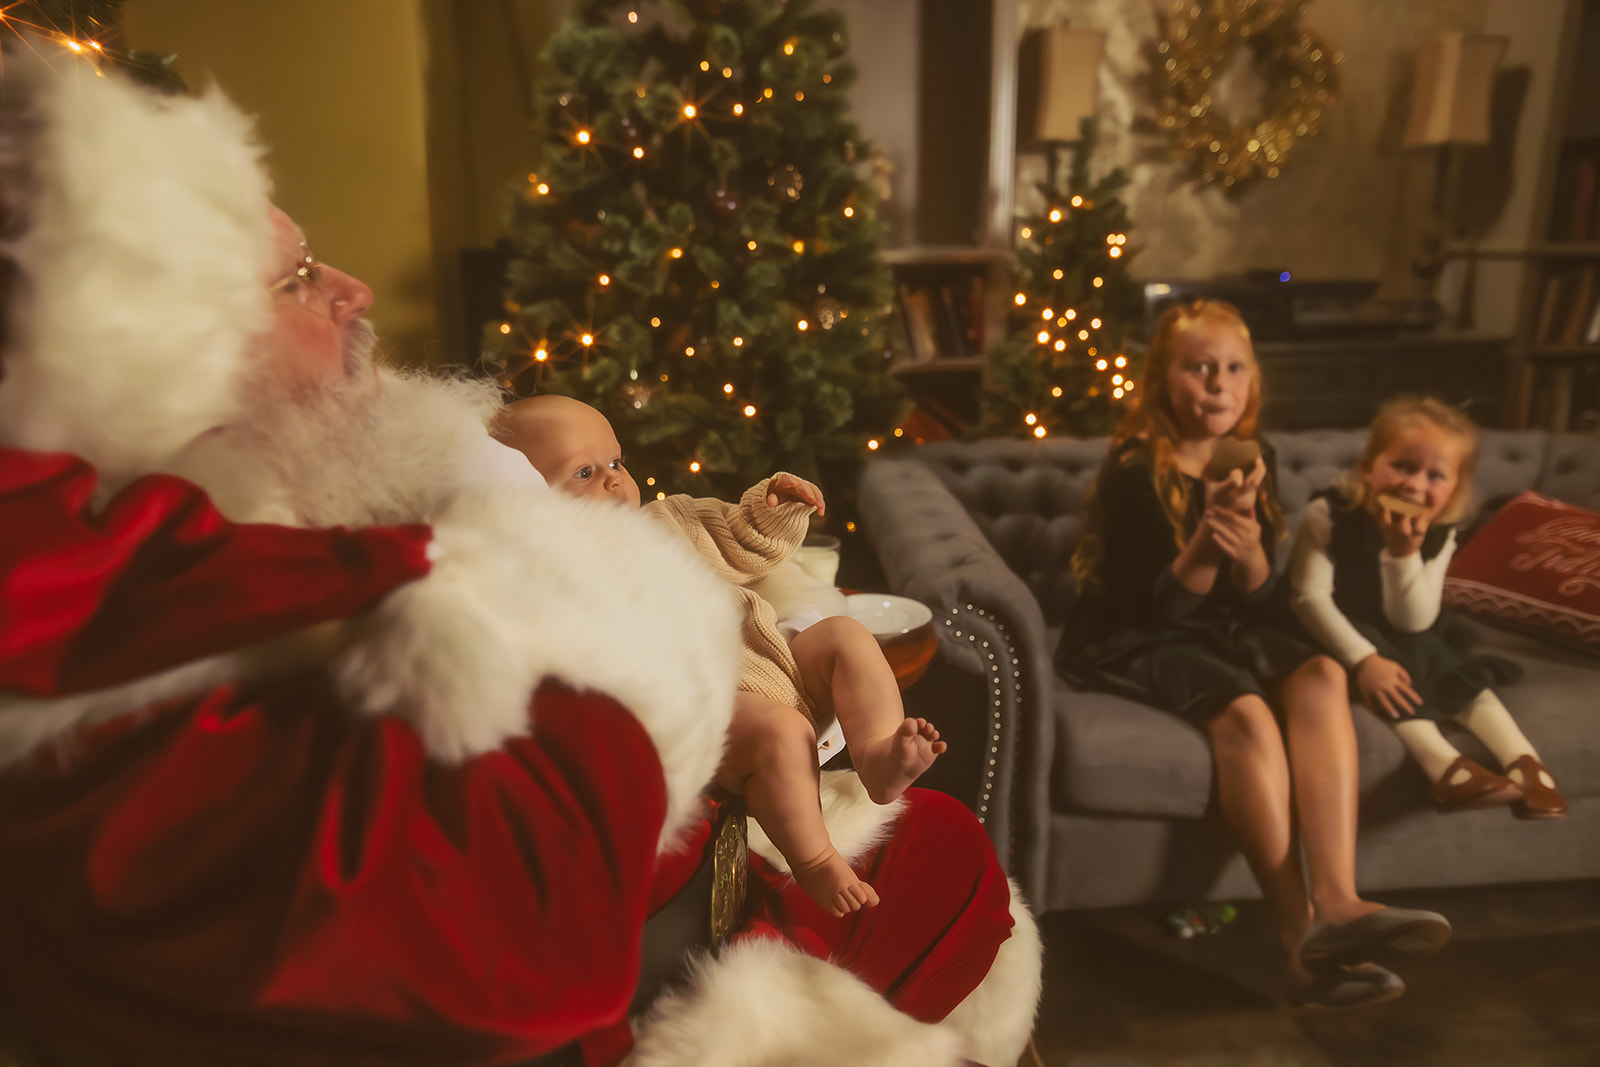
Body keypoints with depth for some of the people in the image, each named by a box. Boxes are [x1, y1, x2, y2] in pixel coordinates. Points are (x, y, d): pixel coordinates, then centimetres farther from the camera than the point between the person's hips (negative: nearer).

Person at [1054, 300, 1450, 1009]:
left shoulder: (1252, 462, 4)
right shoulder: (1134, 472, -14)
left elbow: (1259, 601, 2)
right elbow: (1158, 607, -16)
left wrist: (1248, 551, -21)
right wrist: (1206, 541, -31)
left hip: (1224, 630, 6)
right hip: (1134, 641, -6)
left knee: (1321, 677, -24)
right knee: (1244, 711, -32)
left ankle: (1335, 904, -34)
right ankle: (1303, 936, -27)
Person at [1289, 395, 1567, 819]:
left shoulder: (1438, 536, -9)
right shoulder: (1328, 516, -22)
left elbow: (1411, 623, -18)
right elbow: (1310, 597, -26)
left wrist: (1404, 552, -33)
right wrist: (1364, 659, -36)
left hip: (1401, 639, 5)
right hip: (1334, 636, -5)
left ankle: (1522, 759, -16)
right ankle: (1443, 761, -39)